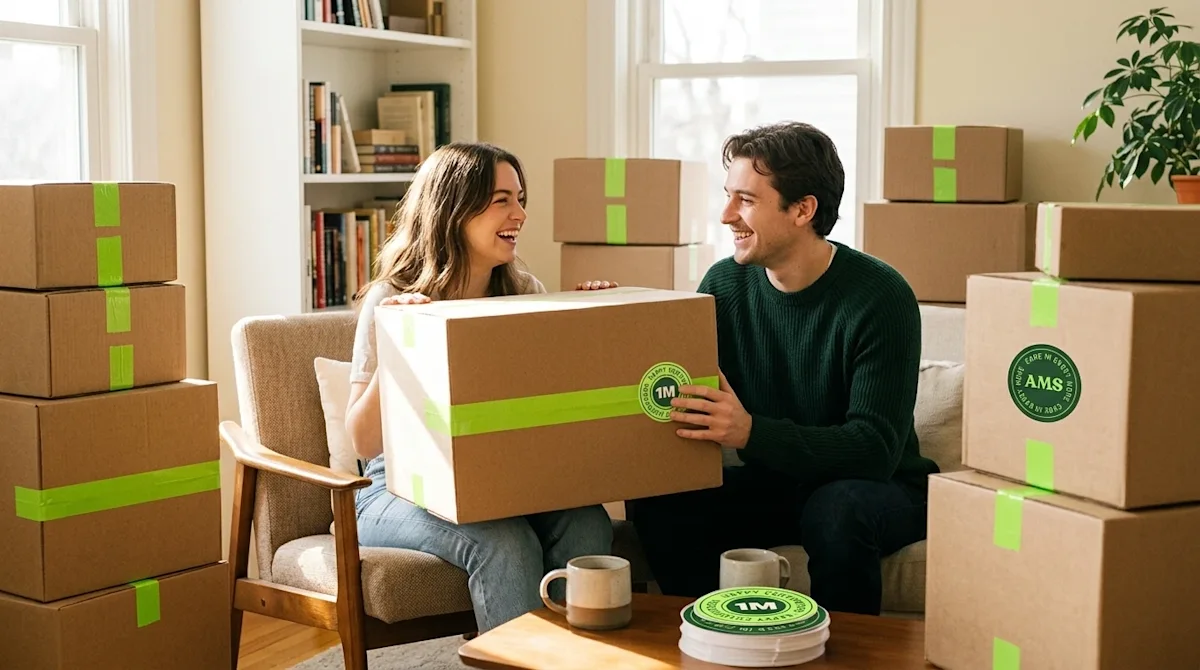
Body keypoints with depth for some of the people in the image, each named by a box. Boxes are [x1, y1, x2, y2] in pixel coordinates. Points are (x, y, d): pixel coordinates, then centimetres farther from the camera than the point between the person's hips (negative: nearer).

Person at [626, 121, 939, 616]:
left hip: (876, 487, -4)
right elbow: (685, 394, -3)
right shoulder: (725, 284, -4)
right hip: (768, 483, 4)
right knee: (658, 501, -19)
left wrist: (750, 432, -39)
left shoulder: (879, 297, -19)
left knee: (838, 509, -36)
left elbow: (876, 449, -26)